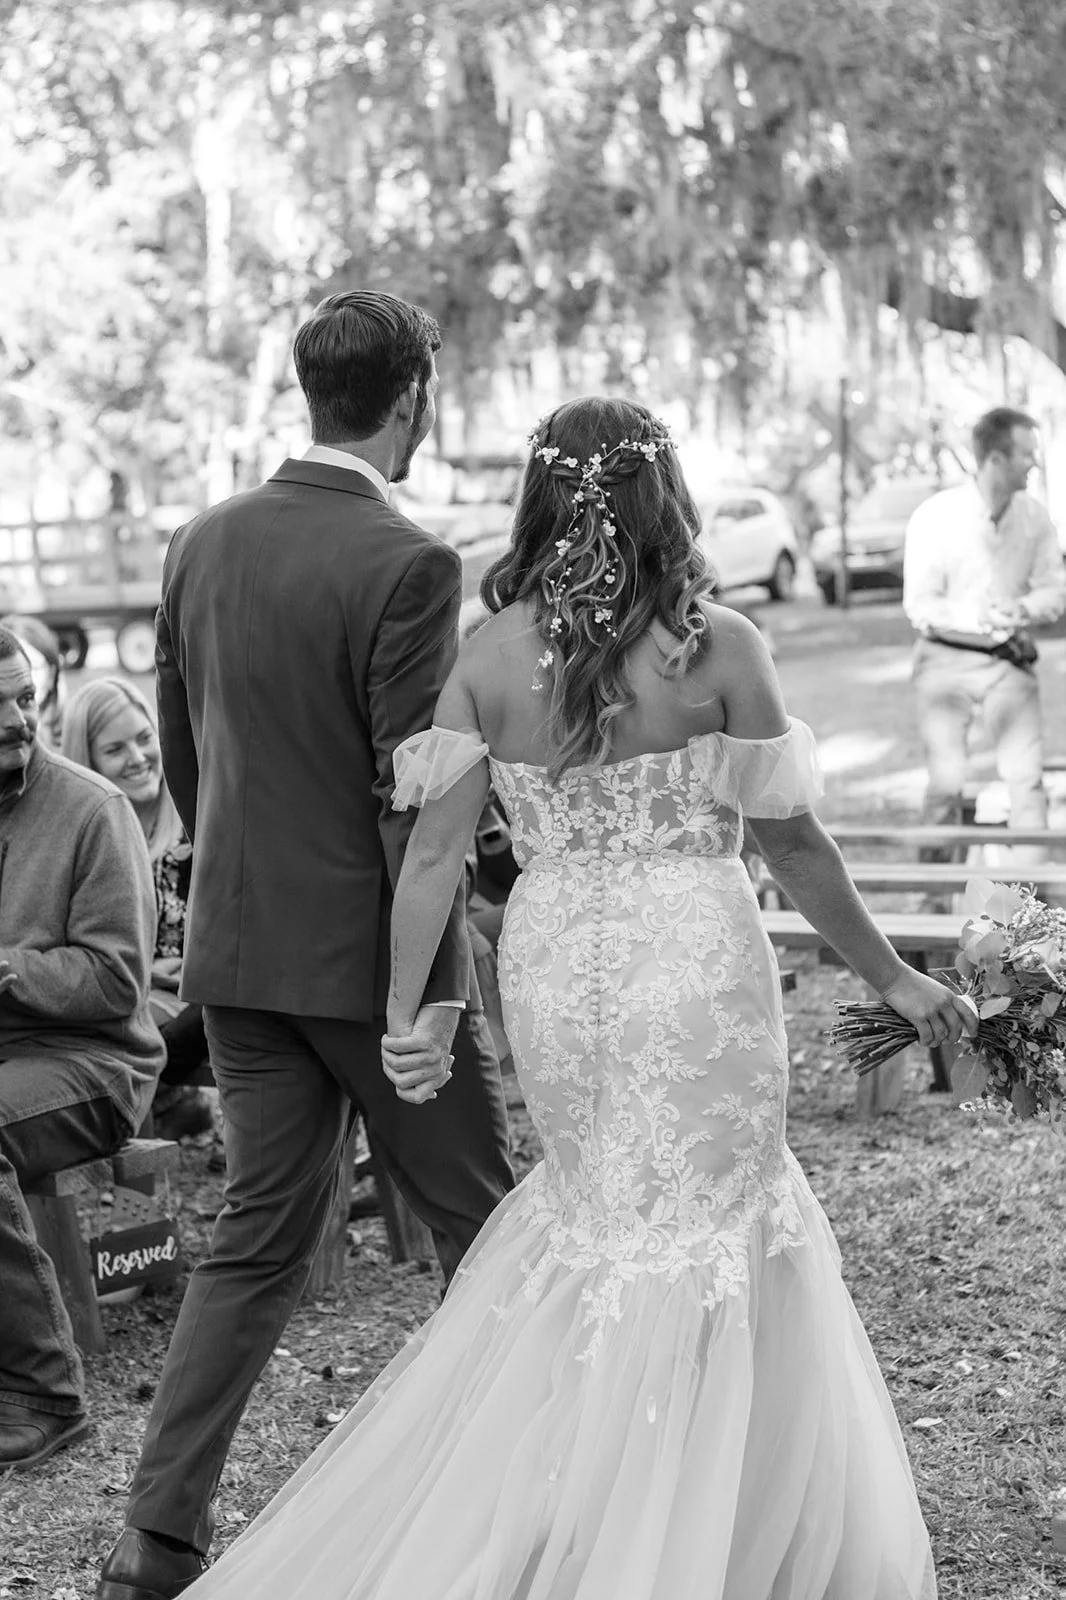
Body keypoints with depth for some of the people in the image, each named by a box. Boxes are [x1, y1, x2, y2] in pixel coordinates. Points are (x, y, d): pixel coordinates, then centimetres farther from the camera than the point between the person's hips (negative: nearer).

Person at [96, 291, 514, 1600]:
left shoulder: (201, 546, 4)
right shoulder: (405, 566, -17)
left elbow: (180, 756, 11)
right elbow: (410, 794, -18)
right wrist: (432, 985, -14)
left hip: (236, 949, 6)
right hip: (367, 952, -6)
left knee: (259, 1228, 13)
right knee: (478, 1217, 12)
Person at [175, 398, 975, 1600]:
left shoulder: (489, 655, -2)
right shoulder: (719, 647, -8)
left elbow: (433, 848, -5)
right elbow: (792, 843, -3)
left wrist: (403, 1016, 1)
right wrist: (891, 978, 8)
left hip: (554, 972, 3)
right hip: (695, 966, -3)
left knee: (600, 1211, 21)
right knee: (705, 1239, 9)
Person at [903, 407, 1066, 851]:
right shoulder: (934, 518, -13)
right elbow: (919, 606, -14)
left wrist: (1023, 609, -19)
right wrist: (980, 618, -29)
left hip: (1009, 663, 3)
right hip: (947, 661, -2)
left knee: (1027, 776, -5)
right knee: (946, 782, -2)